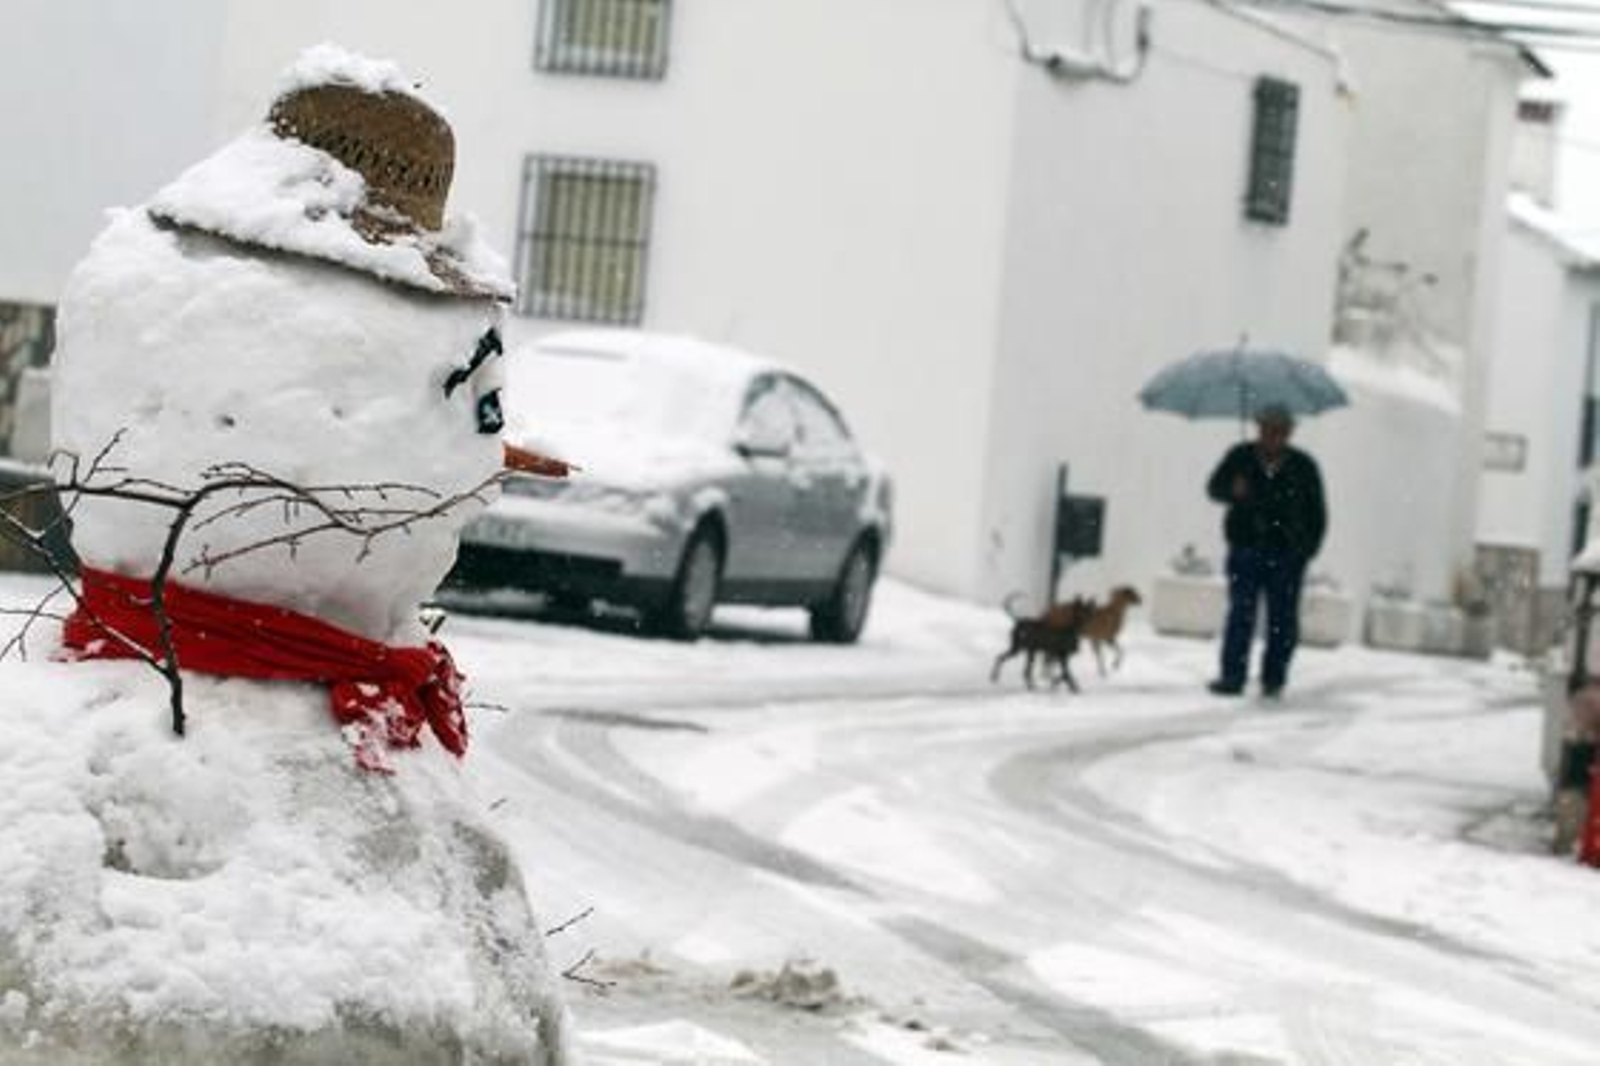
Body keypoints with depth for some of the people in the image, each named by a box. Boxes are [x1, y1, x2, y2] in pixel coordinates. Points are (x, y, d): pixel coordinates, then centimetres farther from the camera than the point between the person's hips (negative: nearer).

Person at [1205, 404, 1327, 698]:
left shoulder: (1303, 467, 6)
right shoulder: (1240, 458, 7)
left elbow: (1317, 514, 10)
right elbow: (1214, 487, 3)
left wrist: (1308, 548, 0)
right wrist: (1232, 490, -20)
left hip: (1286, 555, 0)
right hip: (1245, 550, 0)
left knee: (1283, 619, 1)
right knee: (1240, 615, -6)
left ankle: (1274, 679, 9)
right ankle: (1232, 676, -5)